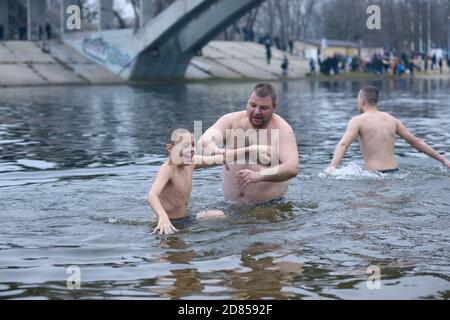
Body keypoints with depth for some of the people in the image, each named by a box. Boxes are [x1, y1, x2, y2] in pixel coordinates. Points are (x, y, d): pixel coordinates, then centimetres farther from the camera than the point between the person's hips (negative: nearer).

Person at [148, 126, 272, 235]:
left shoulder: (191, 162, -1)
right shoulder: (167, 169, -25)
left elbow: (222, 158, 3)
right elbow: (152, 195, -41)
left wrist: (251, 150, -2)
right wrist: (163, 217, -60)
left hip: (183, 219, 9)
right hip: (170, 223, -9)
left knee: (219, 215, 19)